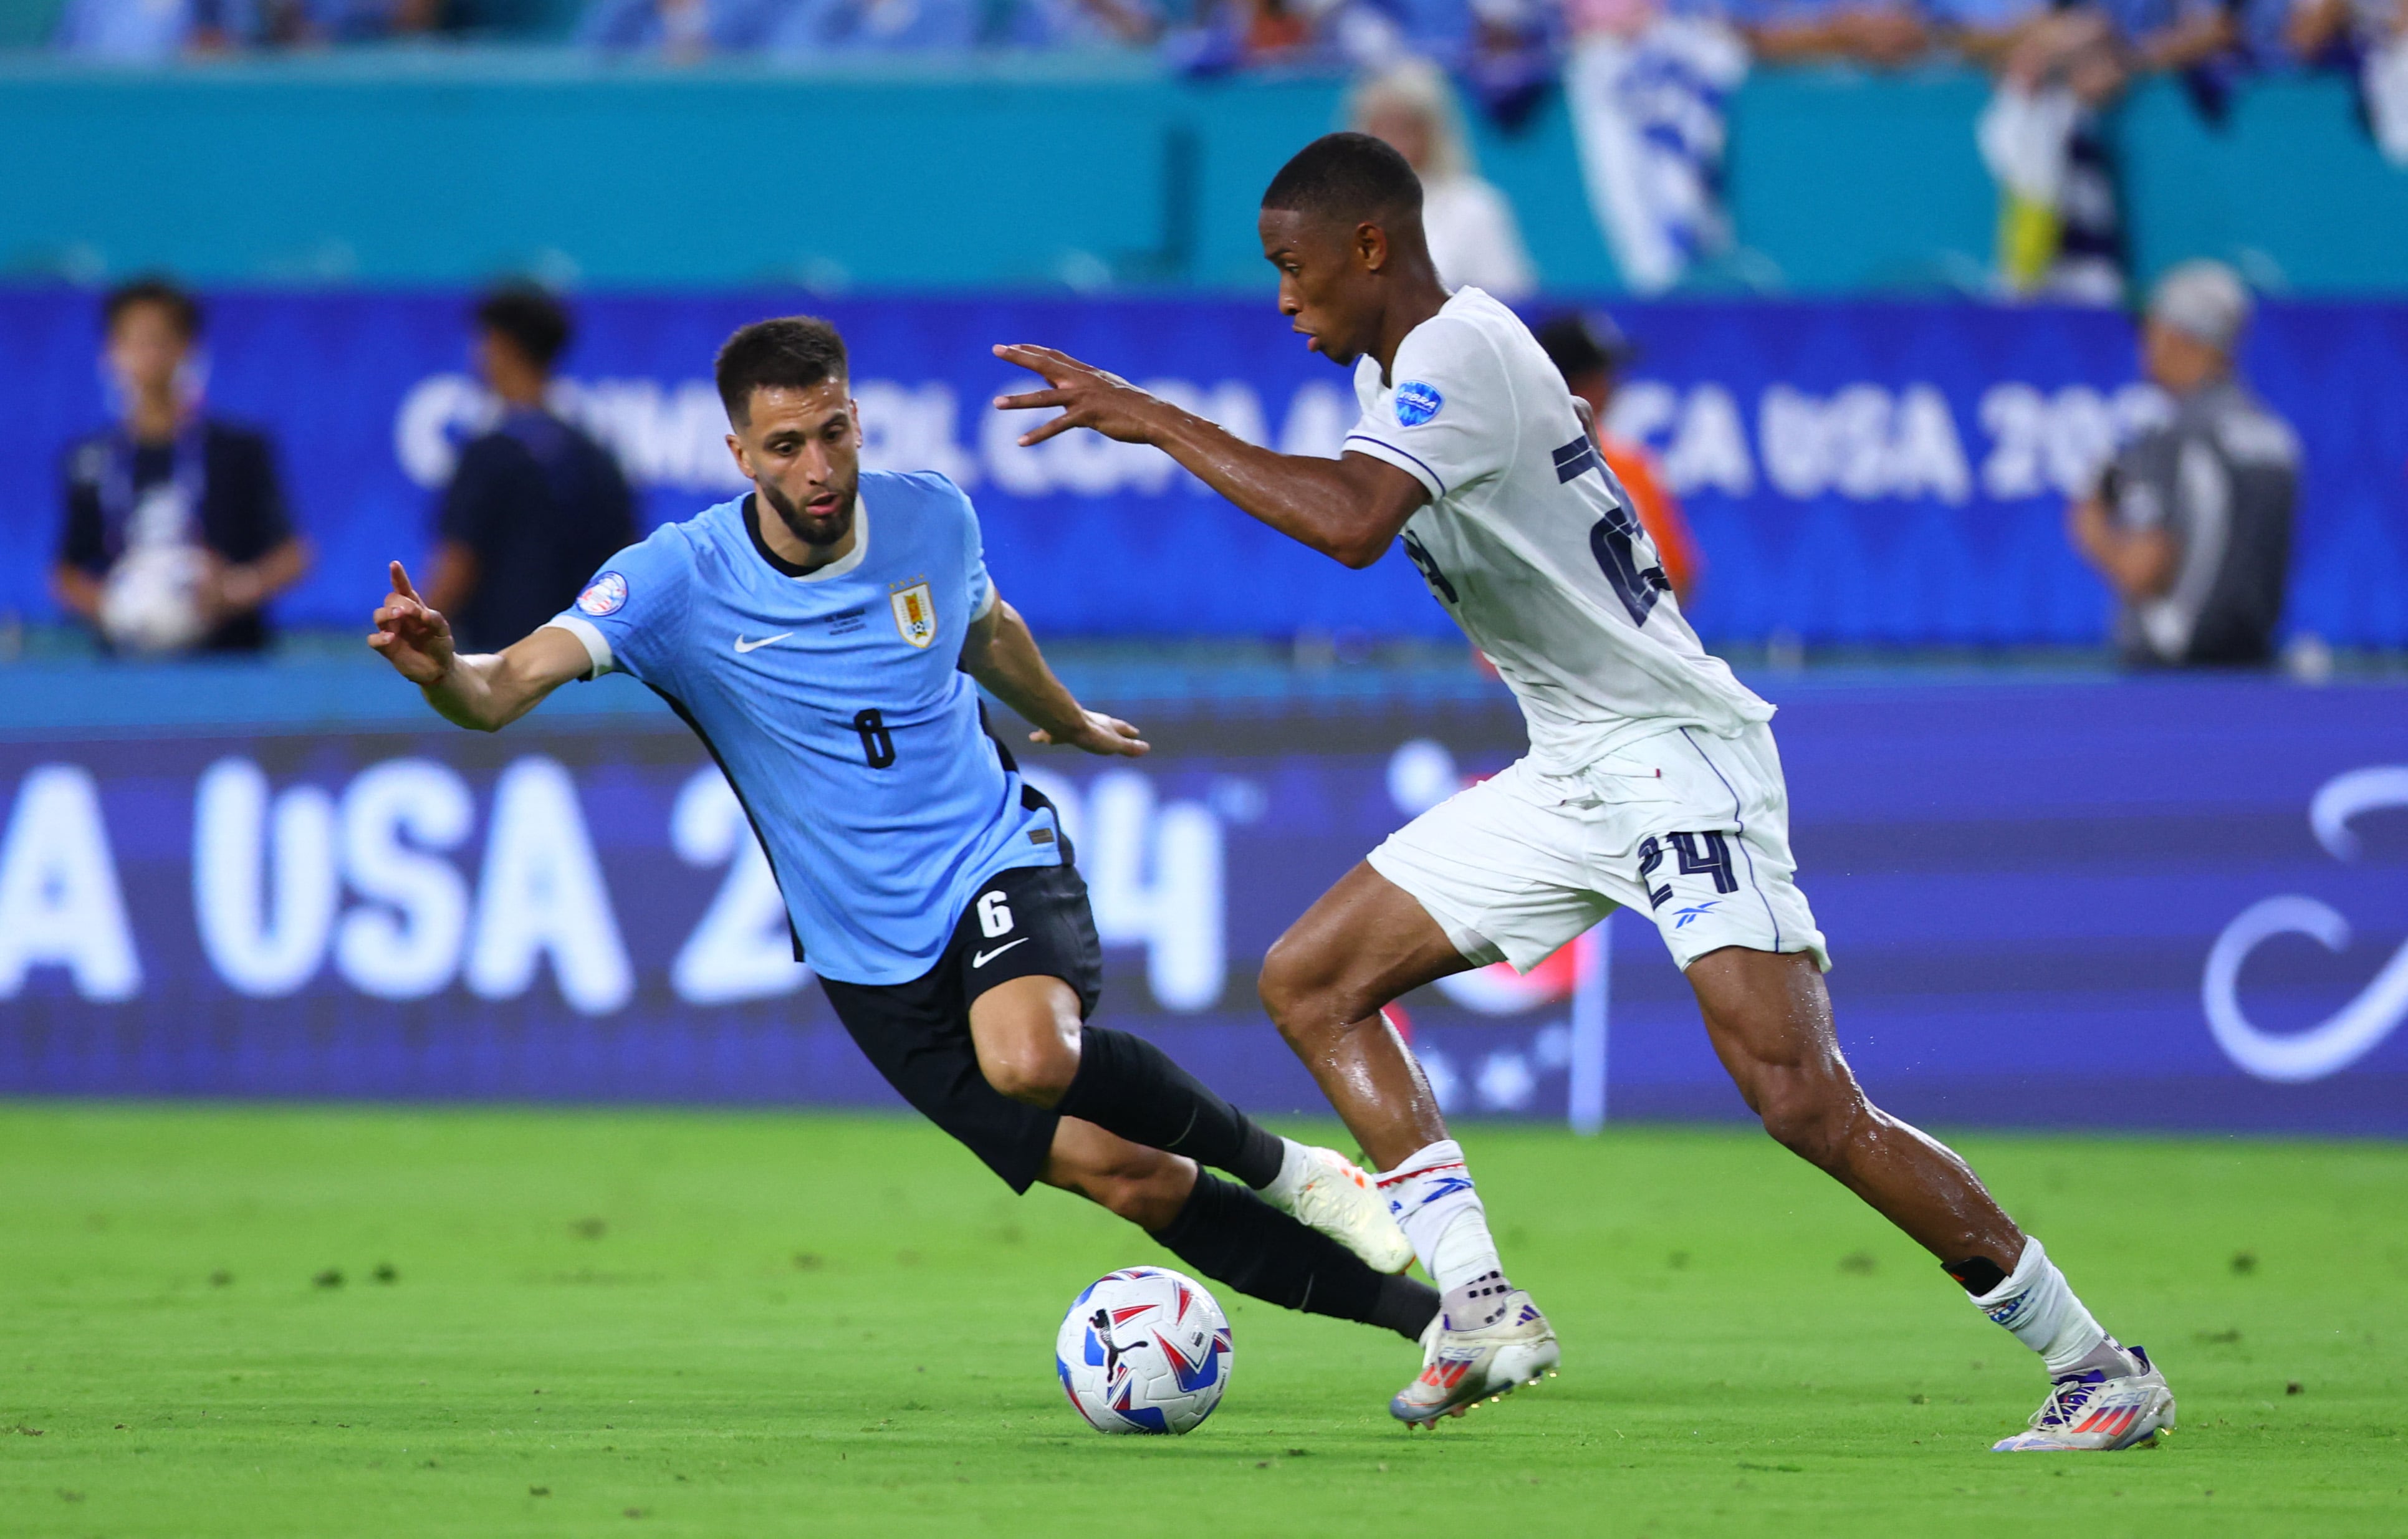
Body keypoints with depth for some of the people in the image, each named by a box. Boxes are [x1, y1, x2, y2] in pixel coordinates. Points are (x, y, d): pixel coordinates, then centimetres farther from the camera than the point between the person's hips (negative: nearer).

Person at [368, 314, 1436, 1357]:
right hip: (875, 961, 0)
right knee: (1126, 1180, -6)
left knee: (1029, 1058, -35)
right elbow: (505, 690, -26)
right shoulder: (679, 579, -15)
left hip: (998, 860, 0)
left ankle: (1277, 1165, -10)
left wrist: (1067, 719, 38)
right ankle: (1429, 1317, 7)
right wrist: (443, 671, -49)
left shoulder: (931, 518, -6)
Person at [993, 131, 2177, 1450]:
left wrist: (1156, 422, -31)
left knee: (1803, 1101, -19)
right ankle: (1477, 1305, 0)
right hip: (1569, 780, 10)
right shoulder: (1400, 361, 11)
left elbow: (1353, 523, -37)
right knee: (1308, 982, 7)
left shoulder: (1457, 355, -20)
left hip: (1678, 758, -10)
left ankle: (2099, 1368, -11)